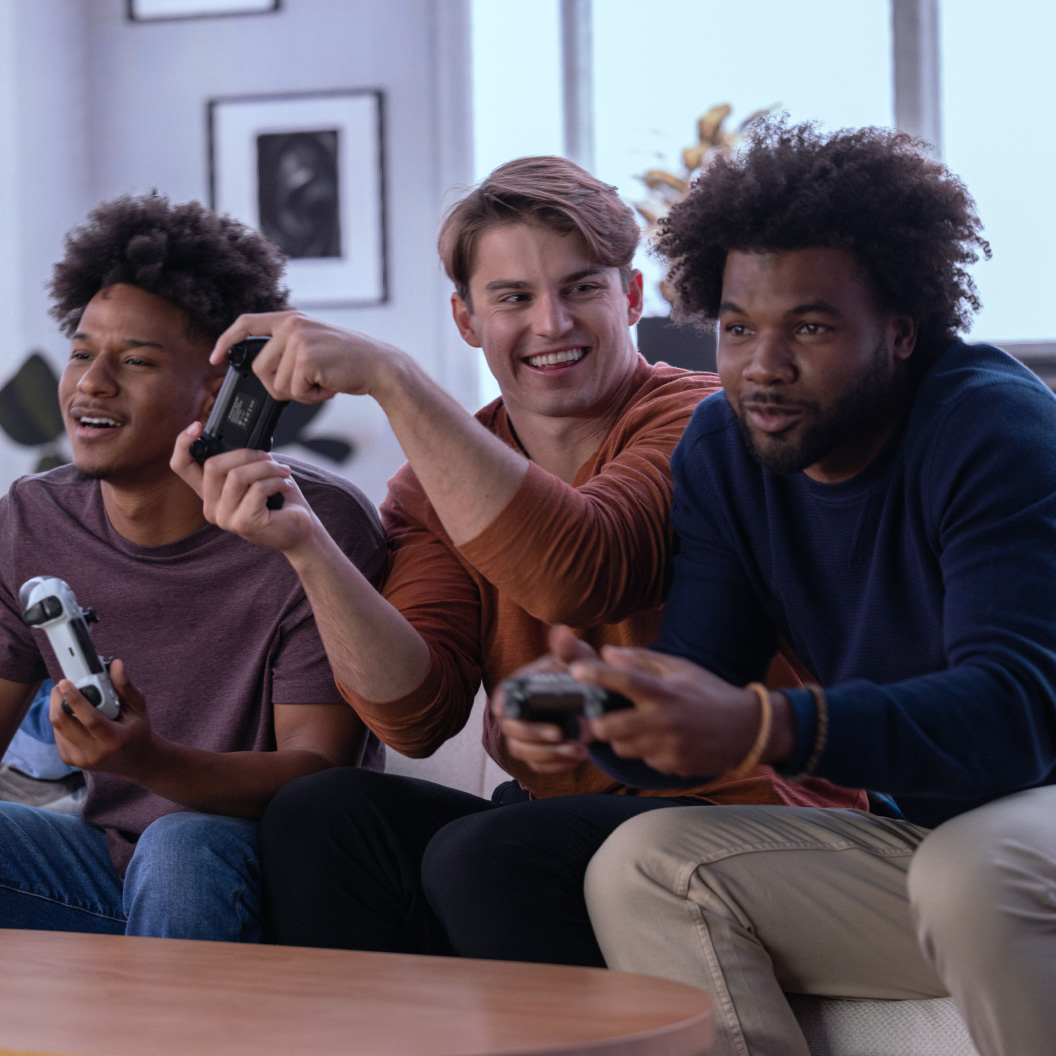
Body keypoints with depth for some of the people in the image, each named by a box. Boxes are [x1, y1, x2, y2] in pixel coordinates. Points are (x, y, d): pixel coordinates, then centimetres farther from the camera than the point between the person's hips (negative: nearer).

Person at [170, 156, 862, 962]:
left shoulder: (697, 426, -8)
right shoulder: (441, 478, 10)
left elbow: (574, 575, -30)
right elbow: (418, 716, -4)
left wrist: (389, 377, -30)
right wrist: (305, 548, -19)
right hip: (551, 814, 5)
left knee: (485, 858, -29)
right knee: (314, 819, -17)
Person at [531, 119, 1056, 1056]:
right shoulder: (721, 449, 3)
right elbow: (696, 700, -1)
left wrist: (764, 727, -45)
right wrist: (597, 717, -26)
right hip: (920, 839, 6)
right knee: (642, 866, -13)